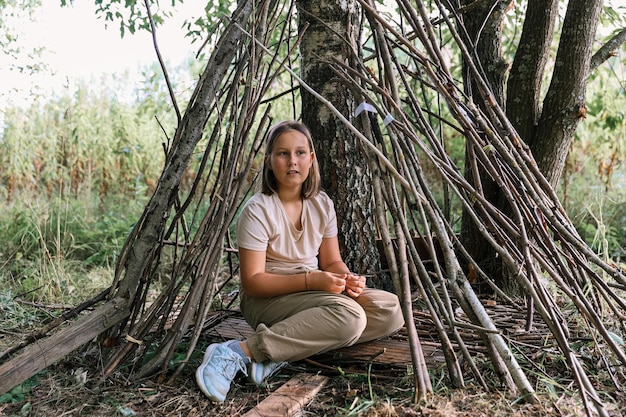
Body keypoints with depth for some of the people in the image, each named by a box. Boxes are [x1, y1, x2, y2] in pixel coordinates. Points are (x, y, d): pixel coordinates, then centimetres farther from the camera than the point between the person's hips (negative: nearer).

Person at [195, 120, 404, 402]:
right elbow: (252, 283, -17)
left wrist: (347, 280, -15)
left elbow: (332, 261, 8)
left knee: (390, 309, -11)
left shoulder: (322, 204, 3)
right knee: (347, 315, -32)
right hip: (267, 301, -7)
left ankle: (283, 352, -17)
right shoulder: (257, 210, -16)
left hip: (313, 293, 7)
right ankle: (240, 352, -29)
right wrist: (310, 280, -28)